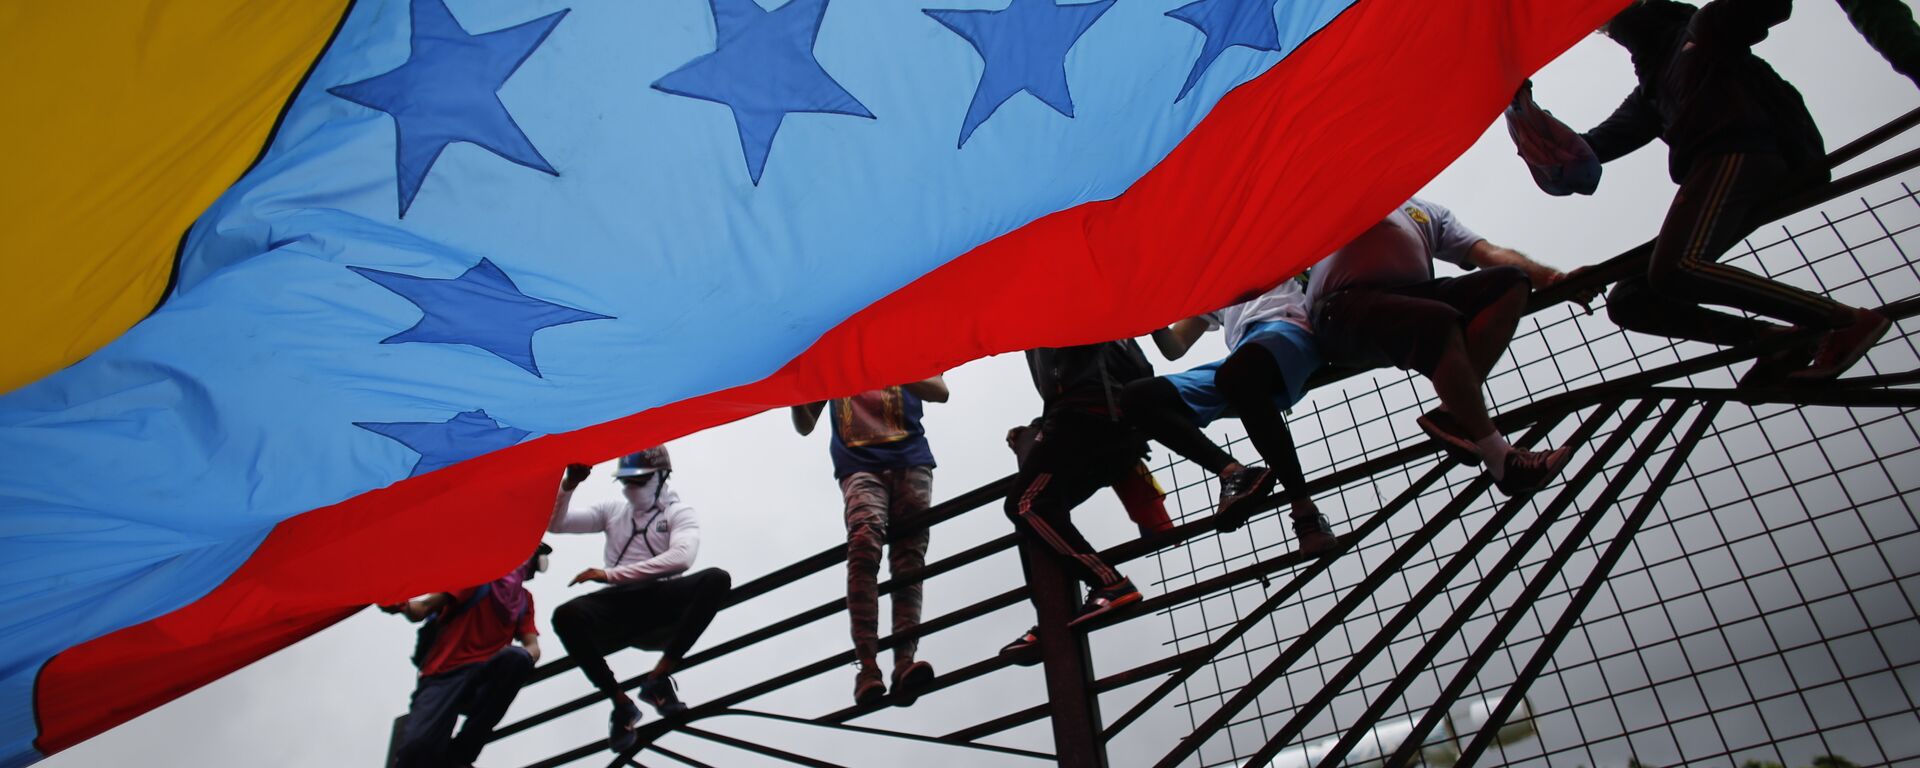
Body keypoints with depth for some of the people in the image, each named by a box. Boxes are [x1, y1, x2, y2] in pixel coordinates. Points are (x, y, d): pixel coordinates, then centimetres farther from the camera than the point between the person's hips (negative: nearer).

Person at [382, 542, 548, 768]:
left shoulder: (525, 599, 17)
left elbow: (533, 647, 5)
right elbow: (423, 609, 1)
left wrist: (524, 657, -20)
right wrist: (402, 604, -22)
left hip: (483, 678, 4)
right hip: (443, 674, -4)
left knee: (516, 656, -33)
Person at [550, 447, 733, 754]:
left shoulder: (678, 512, 7)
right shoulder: (612, 510, 20)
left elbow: (681, 558, -15)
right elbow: (554, 523, 13)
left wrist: (611, 574, -18)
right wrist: (569, 484, -5)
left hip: (661, 605, -2)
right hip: (619, 606, 2)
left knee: (716, 579, -29)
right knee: (566, 616, -31)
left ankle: (658, 678, -20)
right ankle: (621, 703, -14)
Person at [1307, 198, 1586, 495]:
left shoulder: (1430, 212, 35)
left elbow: (1489, 253, 21)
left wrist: (1554, 278, 7)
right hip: (1346, 307, -6)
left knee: (1511, 280, -15)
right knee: (1440, 323, -34)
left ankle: (1452, 414, -26)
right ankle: (1500, 458, -28)